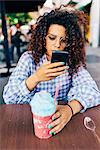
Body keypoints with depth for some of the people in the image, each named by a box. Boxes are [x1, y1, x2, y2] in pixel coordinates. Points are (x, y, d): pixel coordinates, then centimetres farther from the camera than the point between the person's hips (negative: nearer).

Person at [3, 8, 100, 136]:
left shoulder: (73, 61, -6)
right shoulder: (29, 58, -9)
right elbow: (8, 97, -17)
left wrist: (70, 108, -37)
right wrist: (36, 78, -34)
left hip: (60, 118, 1)